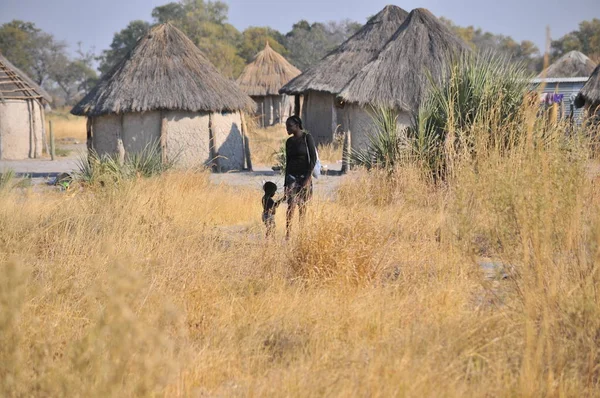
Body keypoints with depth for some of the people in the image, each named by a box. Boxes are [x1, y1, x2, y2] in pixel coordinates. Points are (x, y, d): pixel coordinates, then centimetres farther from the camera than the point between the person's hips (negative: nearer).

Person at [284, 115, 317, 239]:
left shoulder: (307, 138, -4)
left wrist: (308, 177, -16)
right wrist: (286, 183, 15)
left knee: (302, 206, 3)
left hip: (304, 176, -3)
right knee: (291, 205, -11)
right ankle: (287, 235, -19)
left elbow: (313, 159, -8)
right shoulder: (289, 141, 11)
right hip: (292, 176, 3)